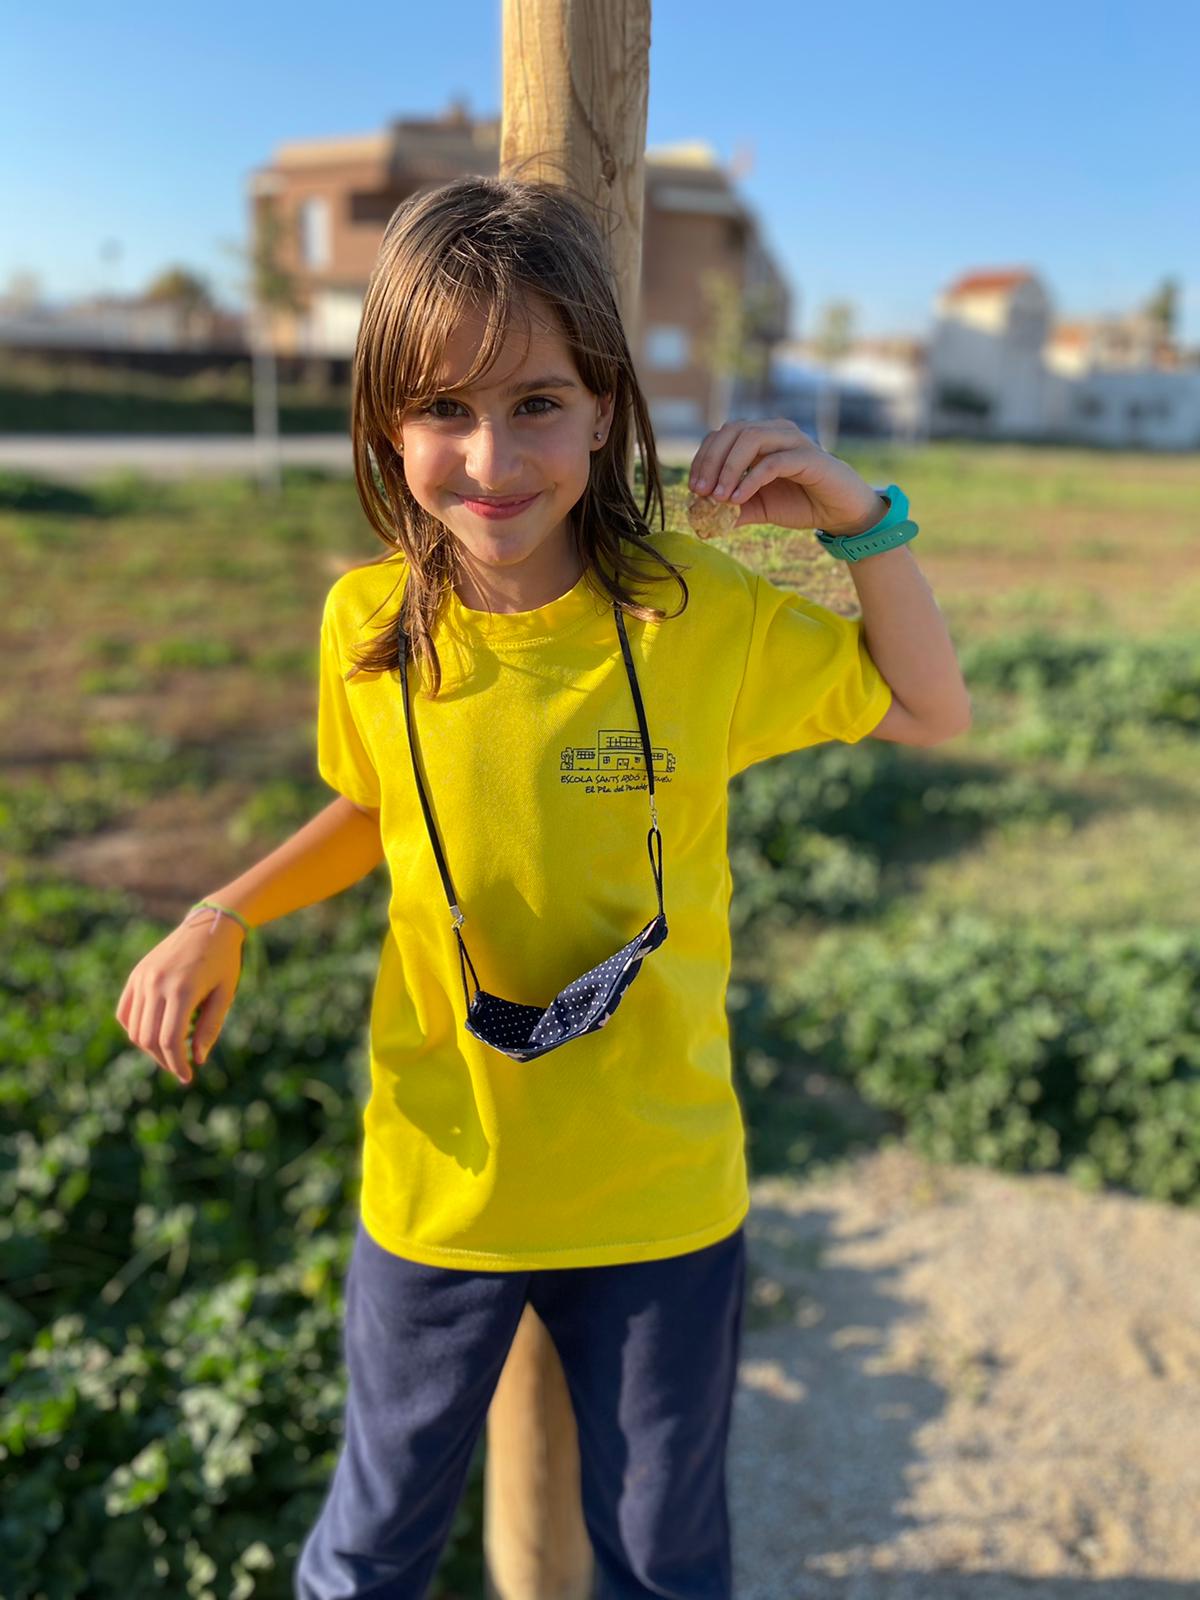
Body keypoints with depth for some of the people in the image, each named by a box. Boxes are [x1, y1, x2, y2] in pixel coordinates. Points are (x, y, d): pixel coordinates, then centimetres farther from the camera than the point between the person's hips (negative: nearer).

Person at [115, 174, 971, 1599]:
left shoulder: (702, 612, -16)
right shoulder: (367, 623, -11)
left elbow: (933, 713, -4)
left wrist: (859, 521, -18)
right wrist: (226, 914, -8)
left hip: (660, 1199, -1)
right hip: (434, 1190, 2)